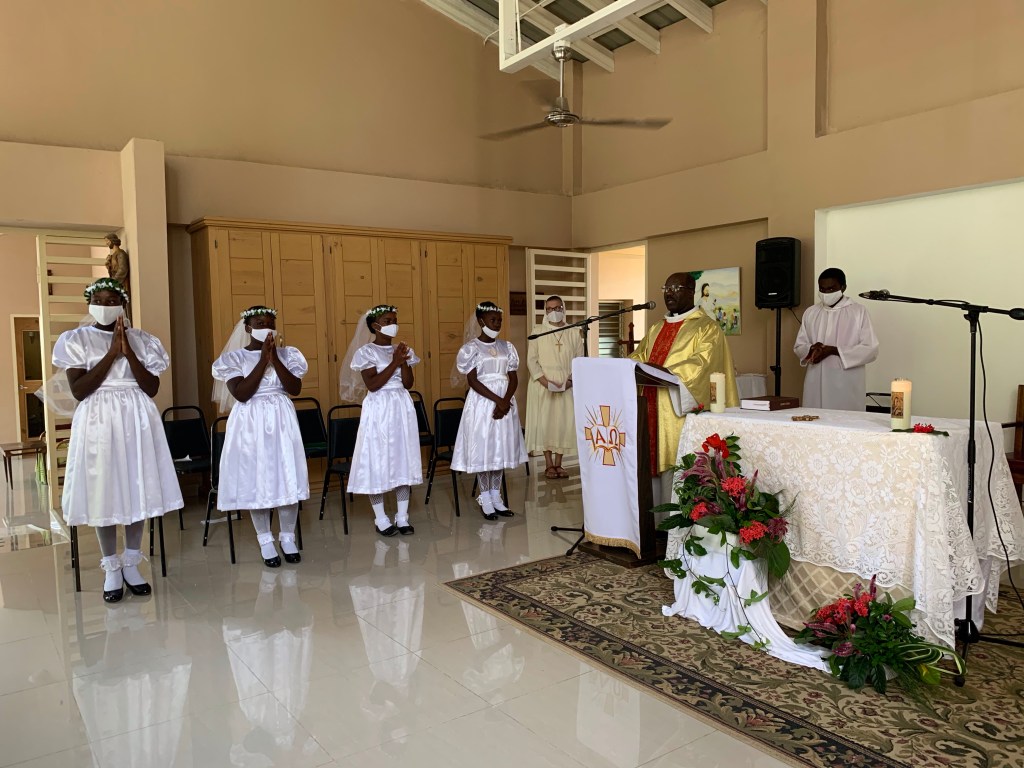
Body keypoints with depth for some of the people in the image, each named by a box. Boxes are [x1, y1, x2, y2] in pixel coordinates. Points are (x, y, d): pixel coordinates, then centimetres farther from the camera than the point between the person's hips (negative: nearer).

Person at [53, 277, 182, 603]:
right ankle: (111, 569, 14)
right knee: (104, 492, 1)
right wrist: (112, 353, -14)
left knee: (138, 488, 5)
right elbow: (78, 390, -10)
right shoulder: (76, 340, 1)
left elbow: (152, 388, -2)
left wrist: (128, 352, -12)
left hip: (137, 419, 2)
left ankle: (131, 564, 18)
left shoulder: (142, 340, 6)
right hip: (98, 420, -2)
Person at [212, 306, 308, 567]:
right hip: (251, 422, -2)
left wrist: (275, 358, -15)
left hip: (281, 420, 2)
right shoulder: (234, 358, -1)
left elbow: (295, 389, -7)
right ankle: (265, 541, 14)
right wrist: (263, 360, -17)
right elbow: (241, 394, -15)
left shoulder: (286, 354, 5)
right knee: (256, 480, 1)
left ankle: (288, 538, 16)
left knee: (287, 477, 1)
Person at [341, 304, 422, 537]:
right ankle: (381, 519, 11)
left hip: (402, 407, 5)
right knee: (377, 460, -1)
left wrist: (403, 361, -11)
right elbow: (372, 384, -16)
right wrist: (394, 362, -17)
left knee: (404, 459, 6)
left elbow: (408, 384, 3)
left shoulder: (402, 349, 8)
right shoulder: (366, 352, -6)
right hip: (379, 409, -5)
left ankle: (402, 517, 15)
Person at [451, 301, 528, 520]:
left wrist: (505, 401, -13)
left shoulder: (506, 347, 8)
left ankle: (496, 496, 19)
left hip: (505, 401, 5)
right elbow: (472, 381, -12)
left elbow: (513, 378, 4)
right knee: (483, 448, -1)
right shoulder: (471, 348, -6)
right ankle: (485, 499, 10)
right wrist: (497, 400, -18)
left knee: (501, 448, 8)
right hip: (482, 401, -4)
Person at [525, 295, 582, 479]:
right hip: (543, 385, -1)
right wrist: (545, 381, -14)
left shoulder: (574, 333, 8)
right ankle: (549, 464, 5)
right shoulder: (538, 331, 3)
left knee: (565, 422, -1)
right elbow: (531, 360, -2)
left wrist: (571, 380, -11)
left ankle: (558, 463, 8)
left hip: (567, 385, 2)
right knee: (545, 421, -3)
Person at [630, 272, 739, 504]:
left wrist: (666, 372, -30)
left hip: (681, 414, -7)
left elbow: (701, 363, -17)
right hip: (653, 413, 7)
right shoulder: (657, 328, 21)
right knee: (653, 466, 7)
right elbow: (639, 356, 17)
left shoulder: (706, 328, -3)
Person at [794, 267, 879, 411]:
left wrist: (833, 350, -14)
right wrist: (811, 349, -8)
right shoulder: (810, 313, 13)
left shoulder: (858, 312, 0)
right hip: (815, 385, 3)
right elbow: (799, 347, 16)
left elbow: (871, 350, -5)